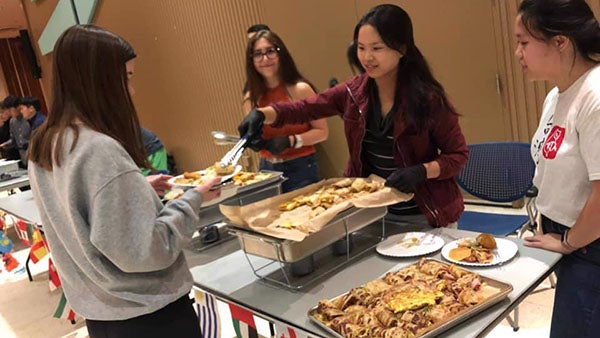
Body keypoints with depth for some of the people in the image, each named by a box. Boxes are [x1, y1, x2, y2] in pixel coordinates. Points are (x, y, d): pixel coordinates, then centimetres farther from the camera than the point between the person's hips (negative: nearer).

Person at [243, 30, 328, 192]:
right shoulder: (251, 98, 3)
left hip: (301, 169, -4)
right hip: (267, 170, 4)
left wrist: (291, 141, -20)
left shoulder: (300, 89, -10)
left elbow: (322, 131, -7)